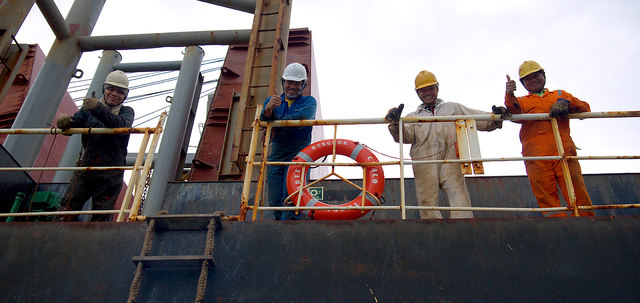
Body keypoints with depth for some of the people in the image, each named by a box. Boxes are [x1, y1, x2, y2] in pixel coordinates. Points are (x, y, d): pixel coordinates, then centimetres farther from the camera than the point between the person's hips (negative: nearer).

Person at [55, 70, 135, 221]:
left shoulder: (126, 111, 5)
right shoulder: (89, 108, 14)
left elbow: (121, 126, -17)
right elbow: (74, 122, 2)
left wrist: (98, 109, -31)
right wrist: (64, 121, -23)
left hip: (111, 173, -2)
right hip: (86, 167, 2)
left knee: (101, 218, 1)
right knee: (67, 209, -5)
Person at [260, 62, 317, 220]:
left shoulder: (309, 101, 10)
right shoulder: (272, 101, 20)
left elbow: (302, 116, -14)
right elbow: (263, 120, -1)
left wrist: (274, 125, -11)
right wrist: (268, 109, -25)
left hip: (299, 154, -3)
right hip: (276, 154, 3)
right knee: (275, 200, -3)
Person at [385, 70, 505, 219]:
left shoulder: (453, 108, 22)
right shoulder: (413, 117, 22)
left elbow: (479, 119, 15)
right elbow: (405, 136, 3)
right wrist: (395, 124, -18)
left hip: (450, 162, -1)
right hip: (424, 165, 1)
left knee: (460, 200, -15)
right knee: (428, 204, -6)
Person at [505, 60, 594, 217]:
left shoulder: (560, 95, 29)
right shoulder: (521, 101, 26)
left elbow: (585, 108, 18)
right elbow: (513, 110, 1)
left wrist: (567, 103, -3)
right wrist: (509, 95, -21)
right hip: (536, 156, 0)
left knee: (578, 196, -10)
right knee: (547, 199, -8)